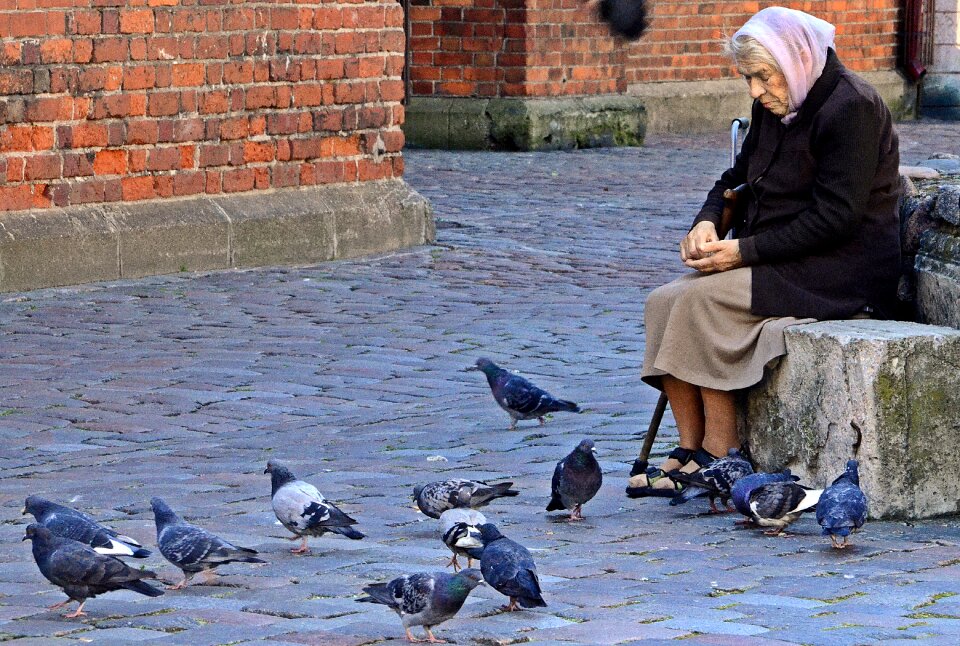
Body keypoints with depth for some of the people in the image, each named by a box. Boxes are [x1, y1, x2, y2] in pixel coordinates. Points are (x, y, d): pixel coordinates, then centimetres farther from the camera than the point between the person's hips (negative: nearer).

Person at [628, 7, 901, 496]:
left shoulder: (851, 108, -15)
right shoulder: (776, 107, 12)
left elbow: (834, 218, -20)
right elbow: (739, 177, 22)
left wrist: (745, 251, -19)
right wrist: (706, 223, -1)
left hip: (841, 273, -9)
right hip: (782, 267, 9)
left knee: (701, 300, -25)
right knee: (664, 303, -11)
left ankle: (719, 456, -18)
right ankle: (689, 450, -12)